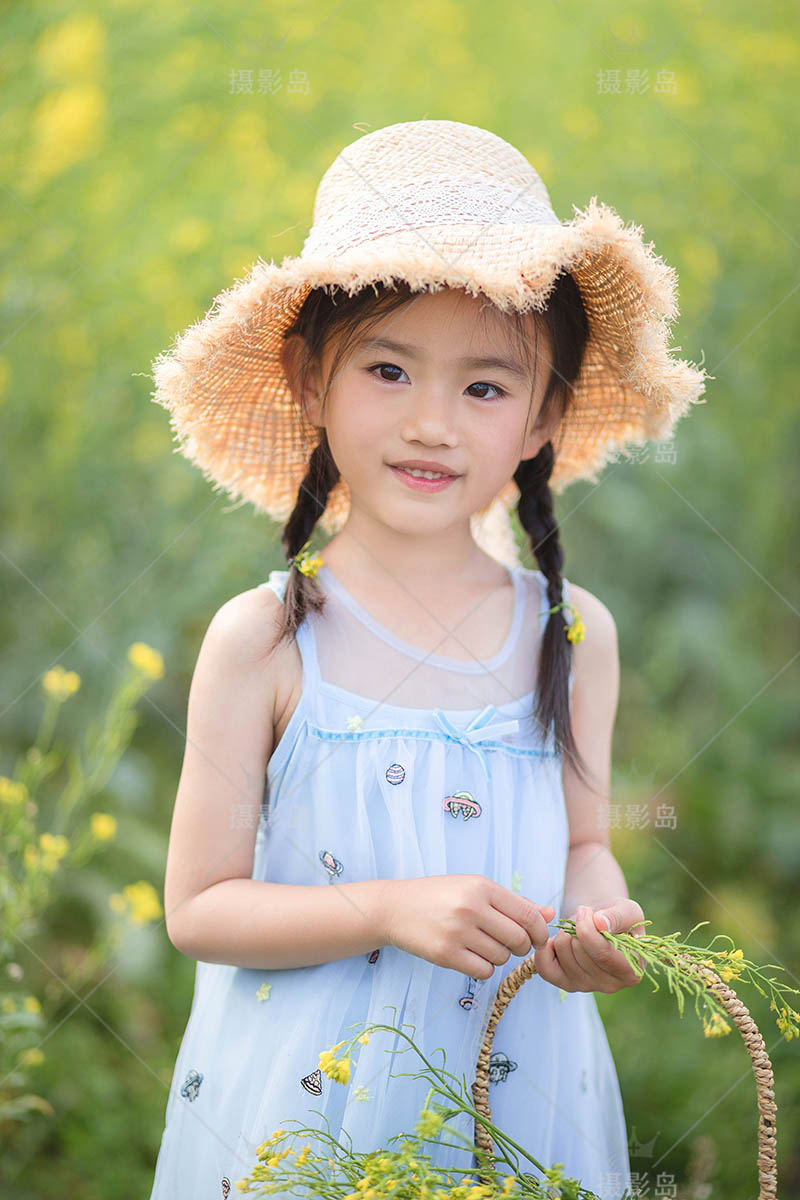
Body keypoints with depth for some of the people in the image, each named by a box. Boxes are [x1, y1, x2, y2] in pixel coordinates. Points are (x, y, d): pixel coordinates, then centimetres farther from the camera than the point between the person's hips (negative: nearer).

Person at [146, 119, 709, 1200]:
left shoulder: (575, 633, -4)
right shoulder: (262, 641, -12)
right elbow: (198, 909, -10)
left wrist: (595, 912, -12)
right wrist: (391, 911, -22)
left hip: (523, 1105, 3)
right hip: (302, 1101, -2)